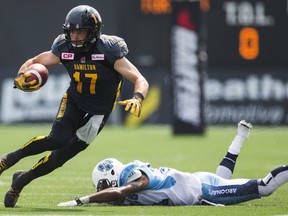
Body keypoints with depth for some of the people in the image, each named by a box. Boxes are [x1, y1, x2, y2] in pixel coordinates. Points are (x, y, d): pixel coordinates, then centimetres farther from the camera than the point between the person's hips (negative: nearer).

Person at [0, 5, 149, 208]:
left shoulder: (108, 50, -27)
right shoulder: (64, 48, -16)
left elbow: (141, 80, -28)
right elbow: (35, 61, 1)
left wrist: (137, 98, -49)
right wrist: (22, 75, -21)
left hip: (99, 110, -1)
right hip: (75, 99, 1)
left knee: (70, 149, -5)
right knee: (58, 139, -21)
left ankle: (21, 181, 8)